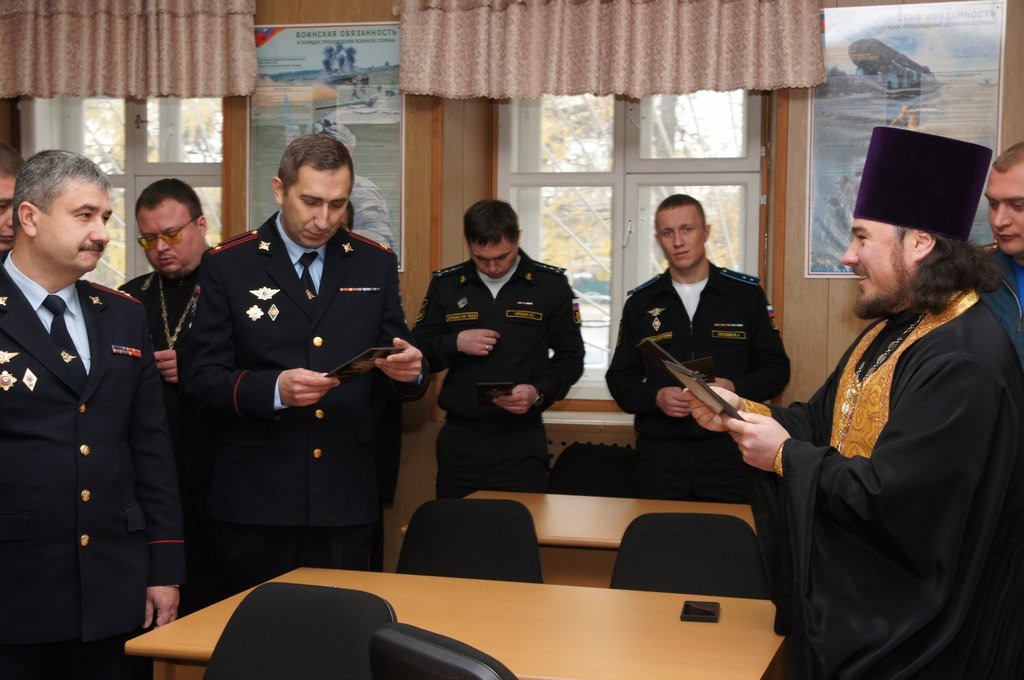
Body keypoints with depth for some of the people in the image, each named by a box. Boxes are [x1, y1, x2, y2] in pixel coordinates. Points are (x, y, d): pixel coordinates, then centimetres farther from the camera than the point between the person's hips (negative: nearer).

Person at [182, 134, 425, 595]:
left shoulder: (375, 264, 8)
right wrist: (274, 389, -22)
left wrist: (410, 369, -14)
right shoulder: (227, 266, 0)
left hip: (346, 500, 2)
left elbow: (401, 370, 10)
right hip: (255, 502, -2)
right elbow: (201, 379, -5)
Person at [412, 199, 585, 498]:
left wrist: (539, 393, -14)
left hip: (521, 442, -1)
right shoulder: (445, 285, 5)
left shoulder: (551, 284, 1)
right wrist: (455, 344, -10)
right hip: (459, 440, 2)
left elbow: (570, 358, 5)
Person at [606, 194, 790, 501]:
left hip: (728, 450, -1)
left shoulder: (746, 294, 4)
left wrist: (735, 388, -14)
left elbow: (776, 368, 6)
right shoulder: (641, 302, 9)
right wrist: (655, 397, -10)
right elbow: (619, 378, 10)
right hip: (660, 453, 1)